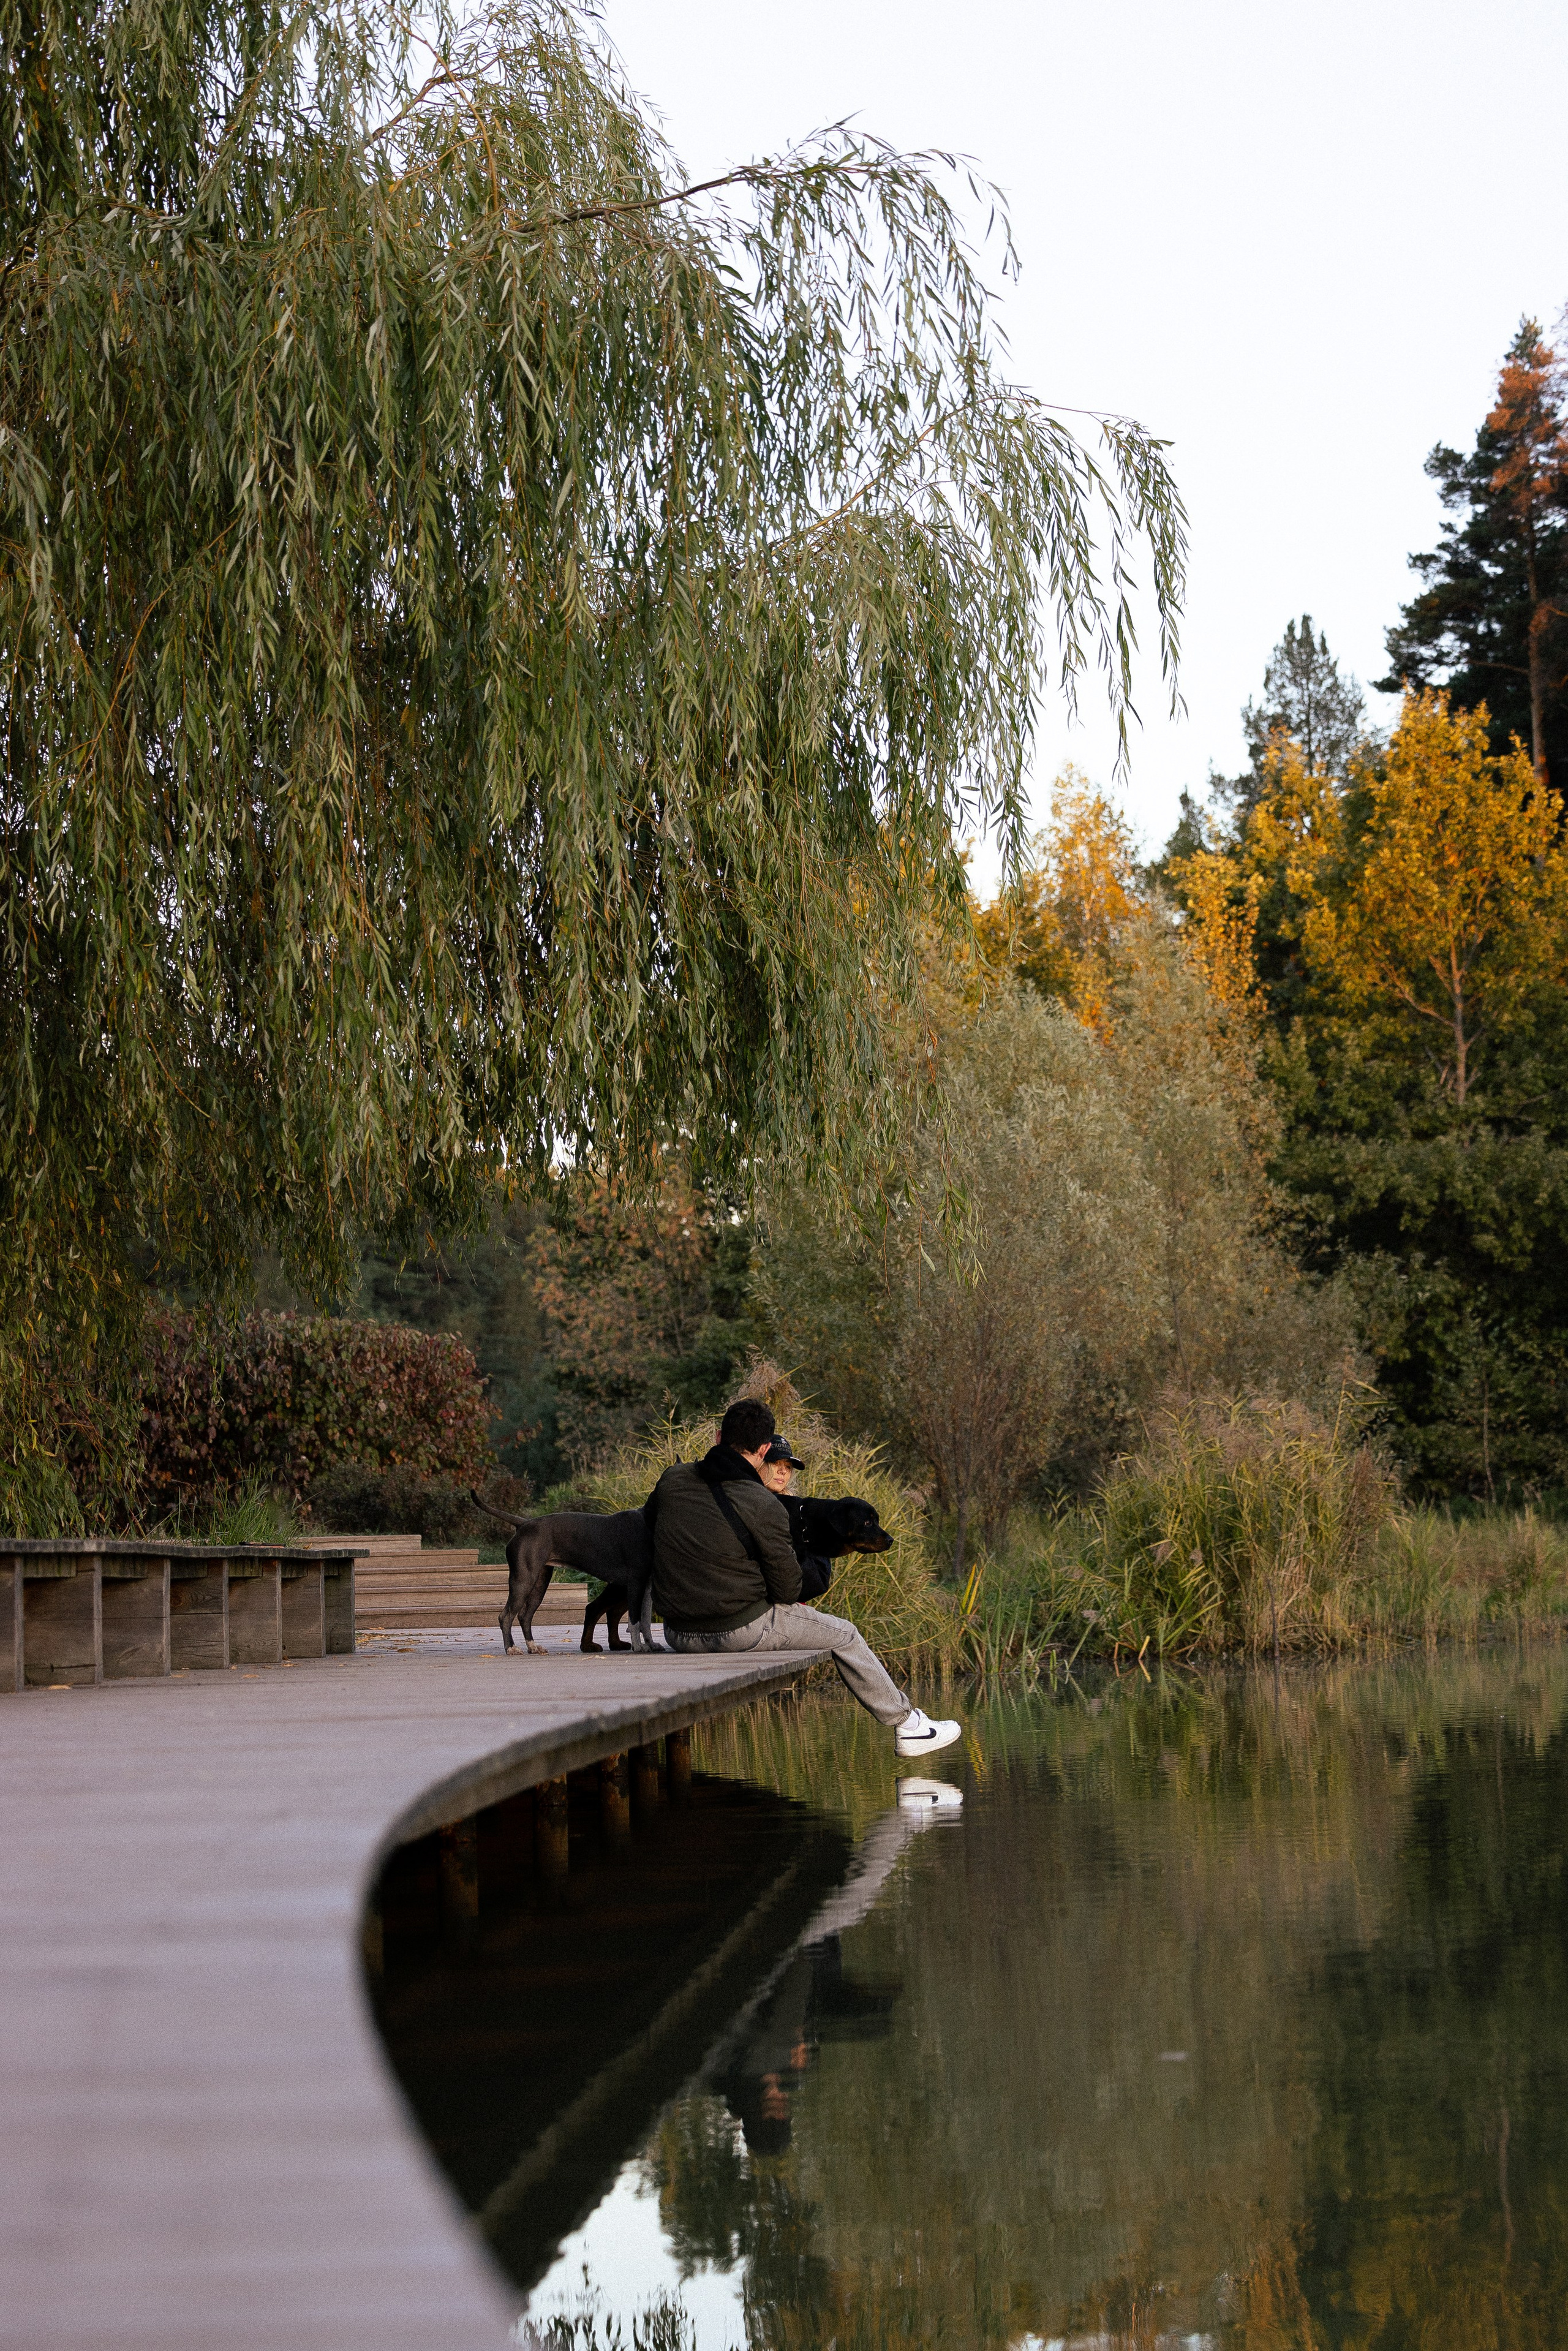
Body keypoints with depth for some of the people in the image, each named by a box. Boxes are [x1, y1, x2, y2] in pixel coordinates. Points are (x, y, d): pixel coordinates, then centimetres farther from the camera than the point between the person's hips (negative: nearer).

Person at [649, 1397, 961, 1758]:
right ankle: (907, 1726, 25)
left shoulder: (672, 1480, -4)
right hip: (743, 1630, -5)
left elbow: (651, 1515, 19)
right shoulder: (764, 1506, -19)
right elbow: (787, 1587, -10)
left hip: (679, 1635, 6)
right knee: (843, 1635, 16)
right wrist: (788, 1600, 14)